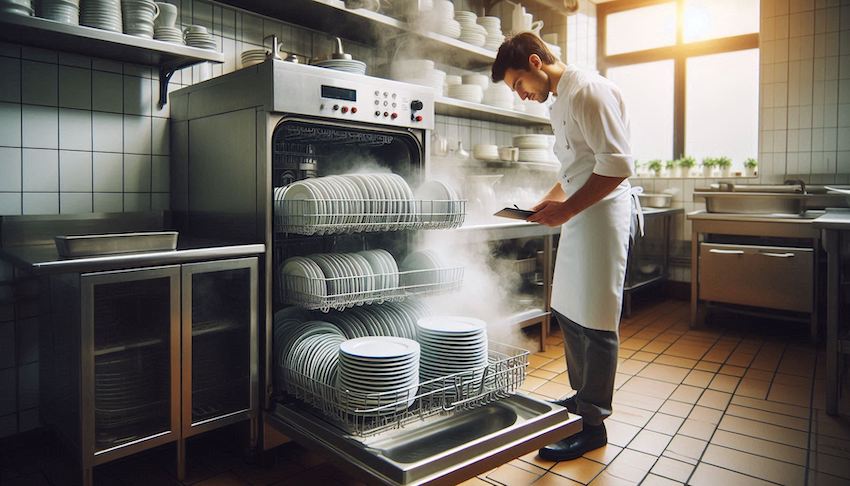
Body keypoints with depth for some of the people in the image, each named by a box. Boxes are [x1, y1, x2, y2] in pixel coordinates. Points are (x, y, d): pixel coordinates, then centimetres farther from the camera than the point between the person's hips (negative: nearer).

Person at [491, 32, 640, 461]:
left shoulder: (590, 91, -13)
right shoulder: (561, 101, 17)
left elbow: (617, 165, -21)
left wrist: (567, 209, -19)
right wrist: (548, 202, 12)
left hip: (602, 215, -10)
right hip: (578, 216, 10)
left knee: (595, 322, -3)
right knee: (568, 312, 16)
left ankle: (593, 423, 10)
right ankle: (582, 396, 32)